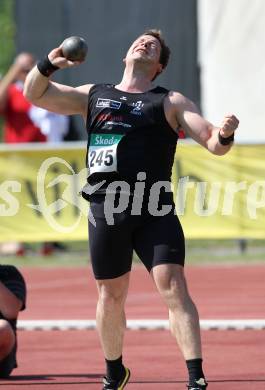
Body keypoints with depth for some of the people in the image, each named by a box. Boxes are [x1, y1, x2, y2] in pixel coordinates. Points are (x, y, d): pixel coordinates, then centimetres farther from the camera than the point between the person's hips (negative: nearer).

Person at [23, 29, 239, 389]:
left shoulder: (170, 103, 10)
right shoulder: (92, 96, 18)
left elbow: (213, 144, 3)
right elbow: (35, 94, 18)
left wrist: (224, 134, -22)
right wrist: (48, 65, -3)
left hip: (154, 212, -3)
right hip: (106, 210, 3)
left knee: (173, 287, -15)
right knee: (110, 296, 11)